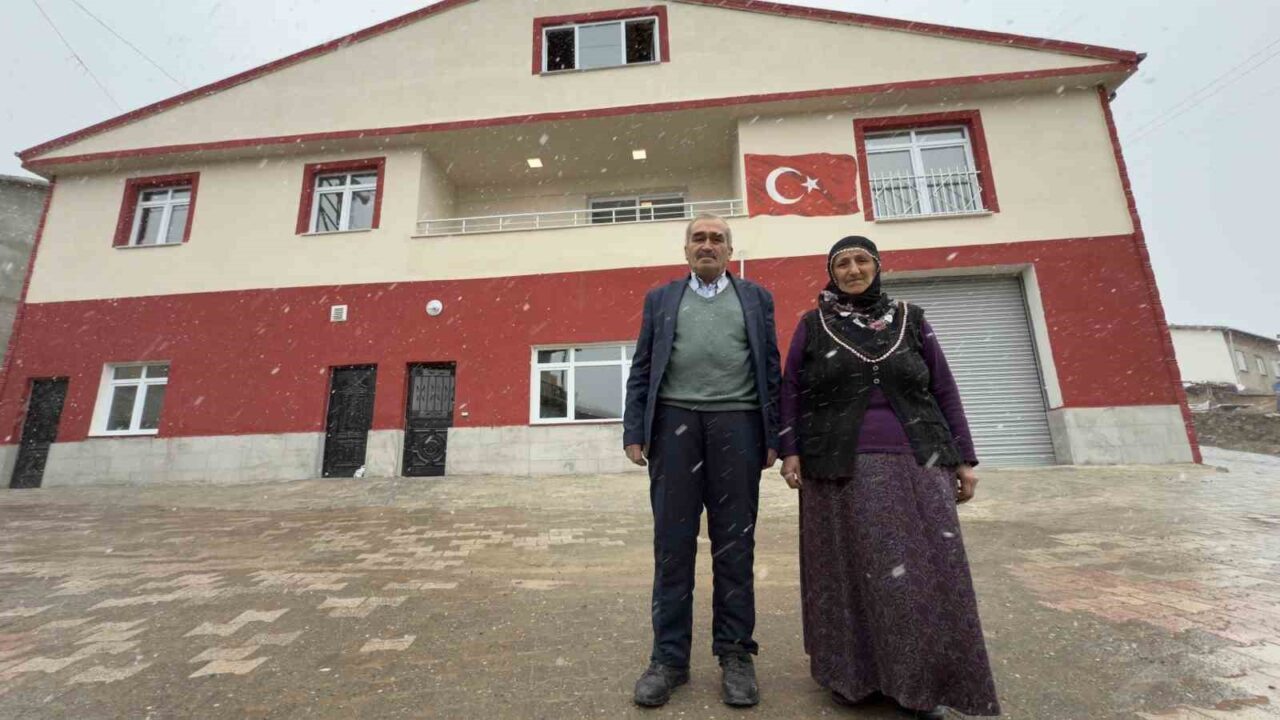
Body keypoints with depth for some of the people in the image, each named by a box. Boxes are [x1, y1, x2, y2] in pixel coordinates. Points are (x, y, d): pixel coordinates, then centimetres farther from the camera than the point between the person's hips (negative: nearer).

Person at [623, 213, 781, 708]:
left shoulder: (756, 298, 15)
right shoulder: (660, 299, 15)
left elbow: (771, 370, 10)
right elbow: (641, 370, 9)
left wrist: (773, 437, 2)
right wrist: (634, 432, 0)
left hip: (737, 423, 0)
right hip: (674, 421, 0)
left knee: (734, 542, 7)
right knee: (672, 542, 5)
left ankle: (735, 653, 22)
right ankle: (669, 657, 18)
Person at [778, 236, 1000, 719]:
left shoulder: (909, 319, 9)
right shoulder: (812, 326, 5)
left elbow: (944, 390, 9)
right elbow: (791, 391, 3)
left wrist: (964, 457, 6)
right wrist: (790, 451, -6)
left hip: (917, 464, 2)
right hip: (842, 469, -1)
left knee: (928, 569, 4)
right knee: (855, 567, 5)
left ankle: (925, 681, 22)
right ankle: (856, 674, 22)